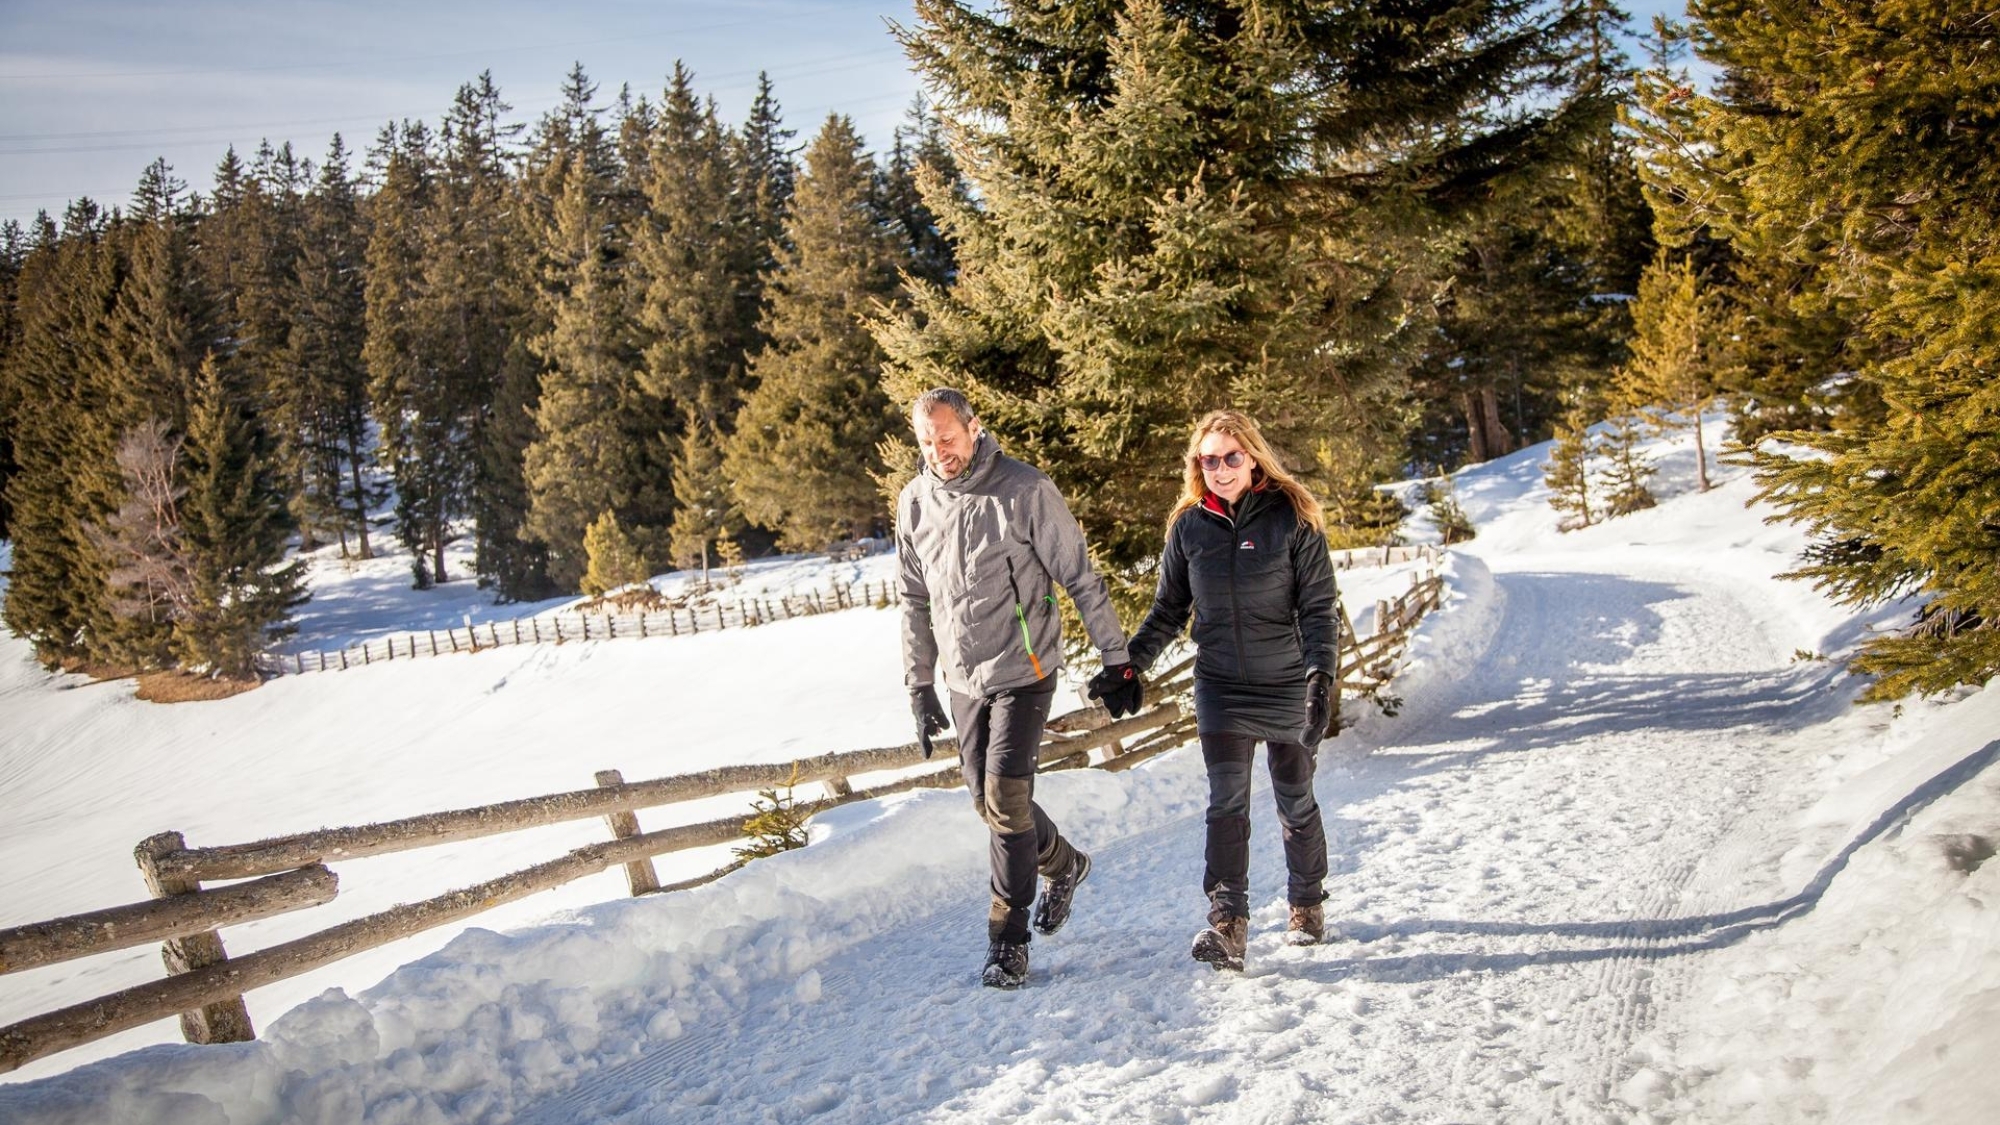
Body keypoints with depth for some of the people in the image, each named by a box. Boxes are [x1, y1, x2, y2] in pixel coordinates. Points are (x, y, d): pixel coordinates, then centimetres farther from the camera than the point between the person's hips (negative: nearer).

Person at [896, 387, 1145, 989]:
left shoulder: (1026, 490, -13)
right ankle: (1063, 862, 40)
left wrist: (1117, 660, -7)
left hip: (1022, 673, -5)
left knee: (1005, 799, -11)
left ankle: (1008, 941, 2)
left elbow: (1082, 580, -7)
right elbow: (915, 601, 13)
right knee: (988, 799, 12)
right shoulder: (914, 503, 2)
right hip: (963, 680, 5)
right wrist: (920, 686, 12)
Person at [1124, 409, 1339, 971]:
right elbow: (1168, 609, 10)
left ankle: (1307, 904, 32)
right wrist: (1129, 663, -1)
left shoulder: (1292, 518, -7)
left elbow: (1319, 607, -8)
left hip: (1288, 687, -2)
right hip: (1220, 687, 2)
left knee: (1295, 801, 12)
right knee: (1227, 803, -9)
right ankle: (1228, 924, -10)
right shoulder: (1189, 526, 1)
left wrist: (1320, 673, -20)